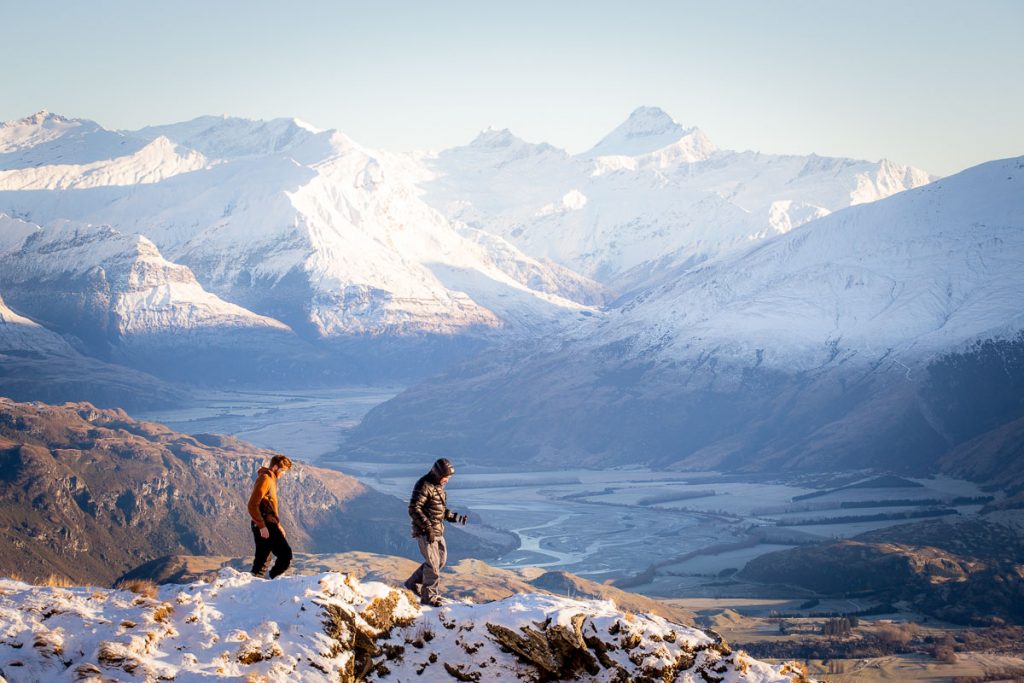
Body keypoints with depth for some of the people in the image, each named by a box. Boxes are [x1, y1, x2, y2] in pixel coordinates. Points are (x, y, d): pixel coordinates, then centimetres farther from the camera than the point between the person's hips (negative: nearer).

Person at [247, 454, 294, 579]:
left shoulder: (271, 479, 20)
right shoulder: (265, 479, -11)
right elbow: (252, 505, -19)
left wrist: (277, 525, 24)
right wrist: (262, 526, -22)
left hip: (264, 525, 10)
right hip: (266, 525, -10)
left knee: (262, 559, 12)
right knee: (286, 554, -12)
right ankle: (272, 578, -12)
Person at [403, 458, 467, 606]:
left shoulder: (439, 486, 14)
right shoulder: (424, 485, -16)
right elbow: (414, 509, -22)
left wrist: (456, 518, 11)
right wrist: (427, 527, -26)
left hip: (437, 531, 9)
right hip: (424, 531, -9)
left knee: (441, 559, 14)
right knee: (433, 562, -9)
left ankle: (414, 583, 25)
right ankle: (429, 596, 1)